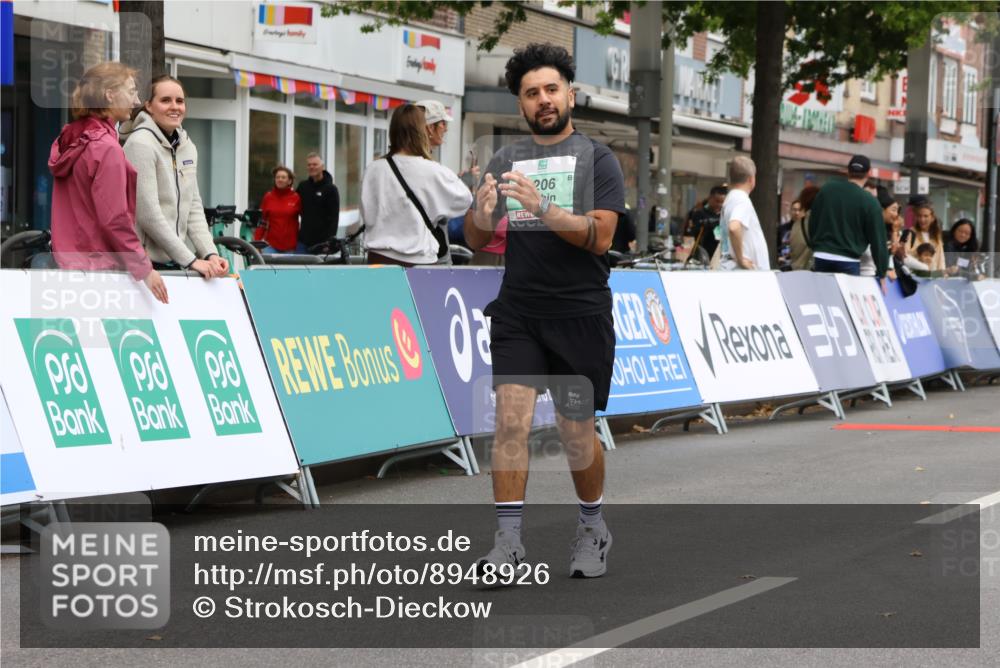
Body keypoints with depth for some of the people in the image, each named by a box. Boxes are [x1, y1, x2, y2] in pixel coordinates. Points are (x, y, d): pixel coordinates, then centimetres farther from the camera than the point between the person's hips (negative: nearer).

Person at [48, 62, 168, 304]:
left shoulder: (70, 139, 12)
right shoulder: (106, 148, -15)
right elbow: (115, 220, -19)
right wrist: (144, 269, -13)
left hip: (69, 260, 9)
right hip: (100, 265, -9)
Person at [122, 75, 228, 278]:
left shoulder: (187, 147, 12)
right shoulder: (140, 144, -10)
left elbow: (194, 208, 12)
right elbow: (148, 214, -16)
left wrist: (210, 254, -3)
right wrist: (191, 260, -16)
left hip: (176, 262, 7)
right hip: (144, 264, -7)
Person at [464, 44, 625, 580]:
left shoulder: (596, 158, -1)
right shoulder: (505, 161, 10)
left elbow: (600, 237, -12)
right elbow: (475, 239, 8)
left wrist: (542, 208, -26)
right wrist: (483, 212, -15)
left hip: (581, 314, -2)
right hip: (517, 313, 2)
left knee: (577, 432, 4)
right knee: (511, 420, -10)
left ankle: (593, 530, 26)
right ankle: (508, 541, -7)